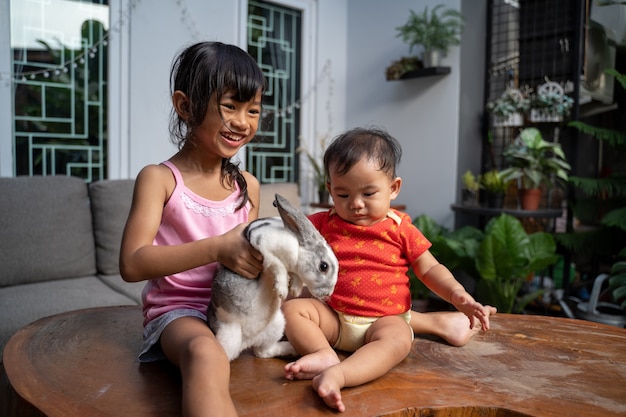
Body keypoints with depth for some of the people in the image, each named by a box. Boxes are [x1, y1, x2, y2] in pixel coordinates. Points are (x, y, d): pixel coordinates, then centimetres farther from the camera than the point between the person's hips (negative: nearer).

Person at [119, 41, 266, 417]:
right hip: (179, 308, -5)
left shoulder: (248, 185, 10)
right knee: (207, 355, -38)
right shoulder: (160, 179, -5)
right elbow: (132, 264, -15)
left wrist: (264, 253, -5)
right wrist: (217, 249, -23)